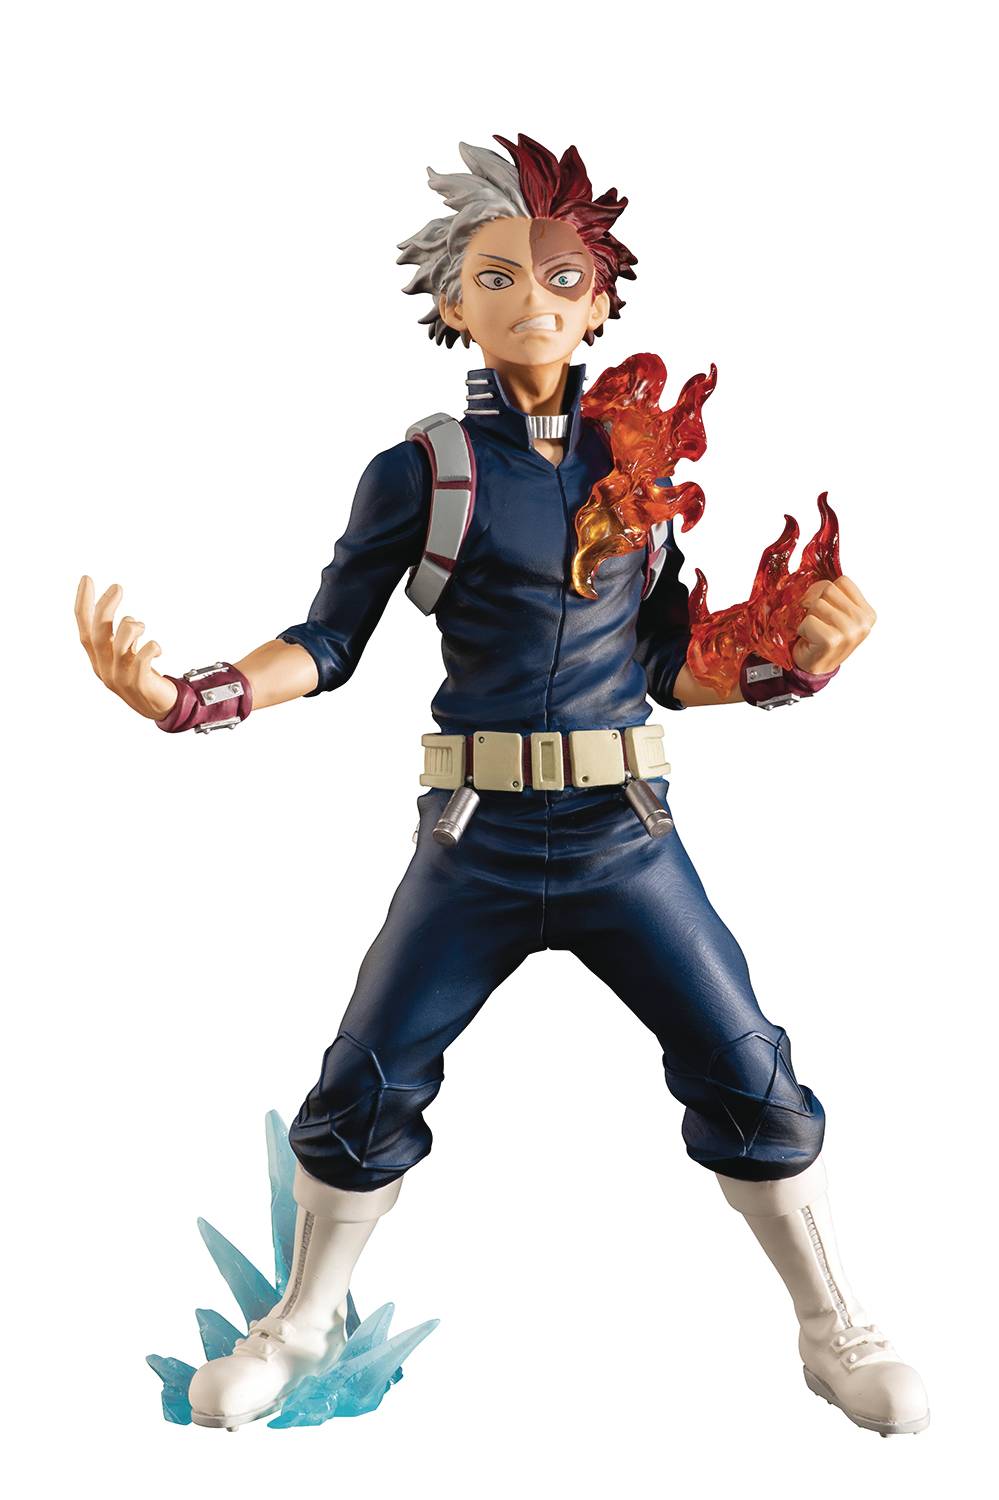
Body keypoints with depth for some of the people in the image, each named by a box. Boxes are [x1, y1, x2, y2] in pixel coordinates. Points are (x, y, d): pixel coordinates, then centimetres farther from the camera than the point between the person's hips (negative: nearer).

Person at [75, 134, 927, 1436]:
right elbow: (328, 645, -1)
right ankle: (306, 1324, 32)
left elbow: (673, 669, 8)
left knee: (749, 1077, 4)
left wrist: (800, 660, -8)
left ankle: (837, 1338, 25)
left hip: (627, 839, 2)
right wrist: (180, 698, -15)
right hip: (476, 846, -1)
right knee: (364, 1090, 5)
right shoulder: (422, 471, -3)